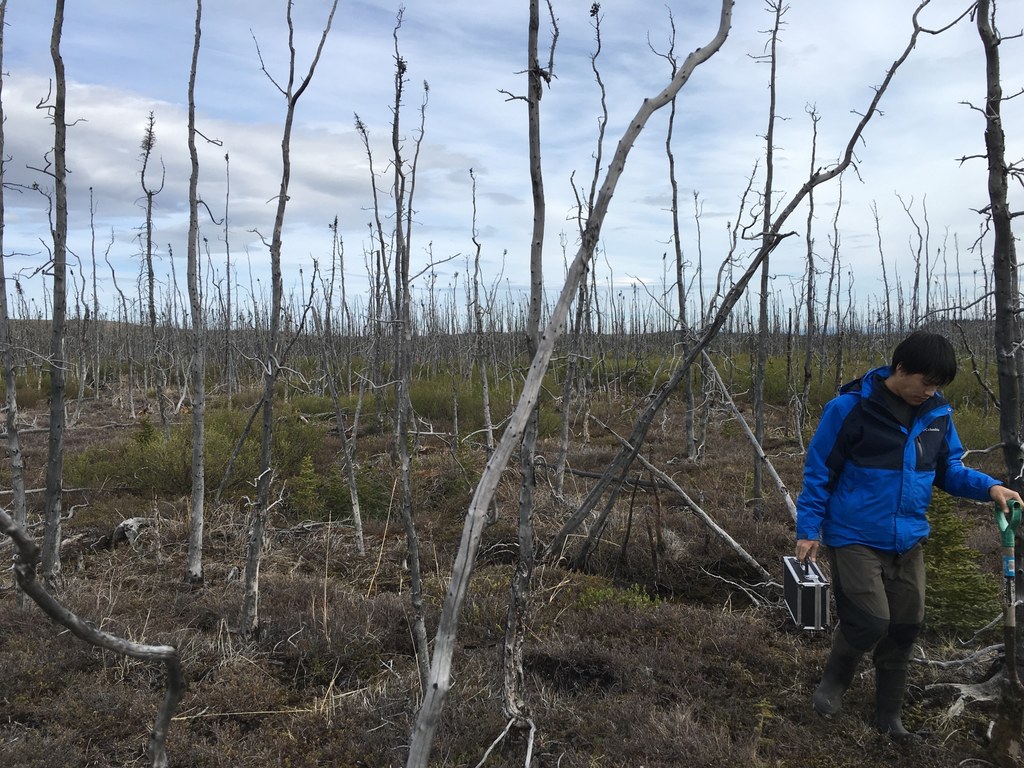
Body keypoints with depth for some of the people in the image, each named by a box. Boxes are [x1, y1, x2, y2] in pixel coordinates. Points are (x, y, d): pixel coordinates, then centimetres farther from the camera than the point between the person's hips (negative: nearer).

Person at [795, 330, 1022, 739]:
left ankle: (889, 716, 31)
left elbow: (948, 468, 13)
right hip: (855, 538, -5)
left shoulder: (937, 413, 1)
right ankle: (833, 682, 18)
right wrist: (808, 529, -8)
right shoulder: (851, 408, -14)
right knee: (870, 621, -13)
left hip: (907, 541, 6)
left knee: (904, 628, 11)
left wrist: (988, 487, -6)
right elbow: (818, 471, -8)